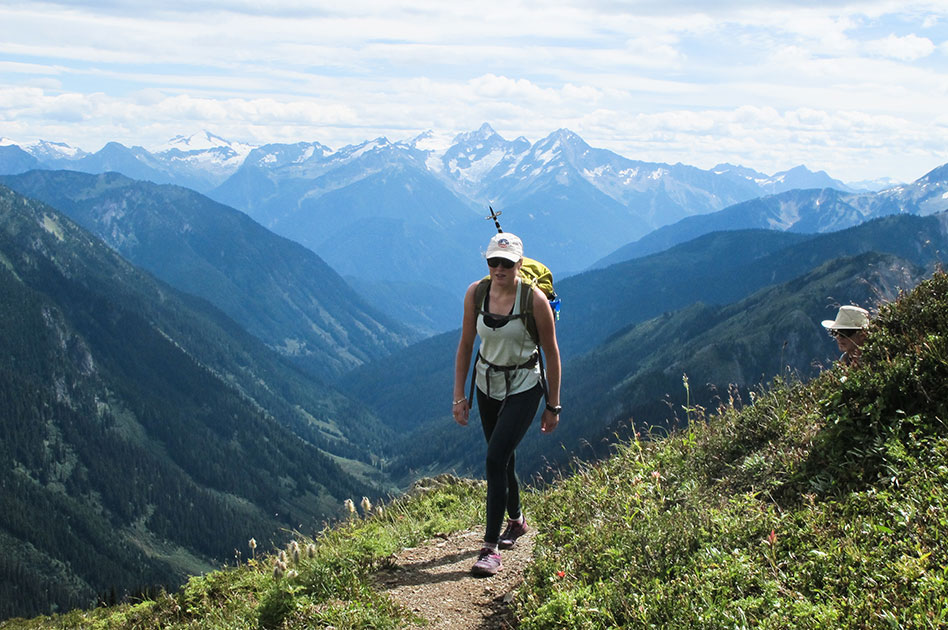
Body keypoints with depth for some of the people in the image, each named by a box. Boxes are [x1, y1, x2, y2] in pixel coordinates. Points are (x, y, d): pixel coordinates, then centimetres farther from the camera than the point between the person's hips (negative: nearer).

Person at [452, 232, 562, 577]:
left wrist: (553, 406, -6)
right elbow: (465, 344, 2)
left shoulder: (534, 298, -18)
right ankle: (516, 520, 42)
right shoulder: (475, 293, -8)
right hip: (487, 383, 5)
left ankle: (491, 548, -9)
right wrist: (459, 395, 0)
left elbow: (551, 352, -9)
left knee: (496, 458, -16)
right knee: (502, 457, 16)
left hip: (524, 387, -4)